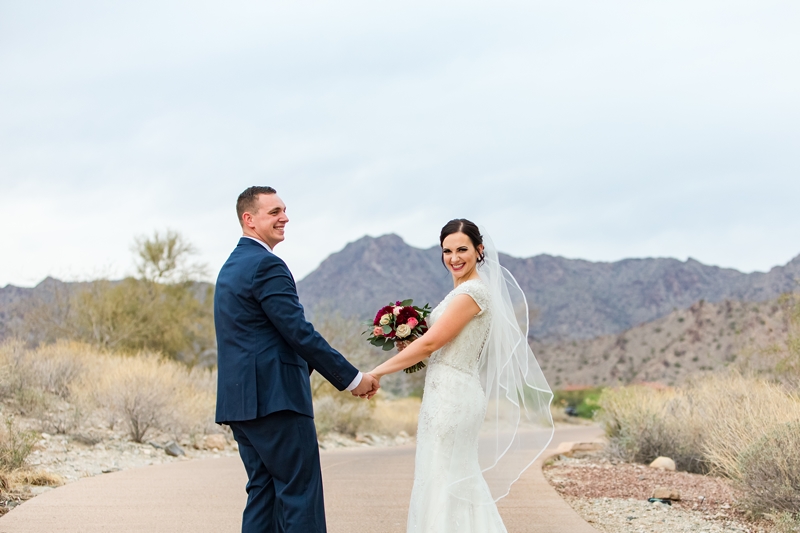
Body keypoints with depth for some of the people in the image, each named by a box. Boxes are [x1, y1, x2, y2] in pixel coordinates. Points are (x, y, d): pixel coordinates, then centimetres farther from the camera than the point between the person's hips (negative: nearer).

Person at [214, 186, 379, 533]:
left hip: (240, 399, 10)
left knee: (263, 492, 11)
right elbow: (299, 332, -17)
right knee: (300, 494, -7)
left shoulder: (231, 266, 20)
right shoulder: (267, 265, -12)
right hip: (274, 397, -10)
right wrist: (353, 379, -12)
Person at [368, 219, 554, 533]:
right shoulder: (463, 290, 16)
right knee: (461, 481, 12)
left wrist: (377, 372, -11)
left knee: (442, 481, -6)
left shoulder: (472, 292, -14)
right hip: (449, 392, 10)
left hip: (451, 395, -10)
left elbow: (430, 343, -16)